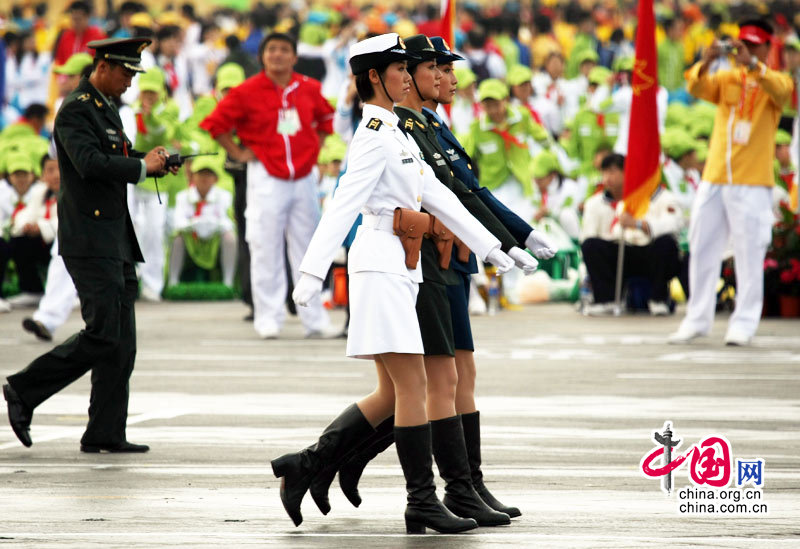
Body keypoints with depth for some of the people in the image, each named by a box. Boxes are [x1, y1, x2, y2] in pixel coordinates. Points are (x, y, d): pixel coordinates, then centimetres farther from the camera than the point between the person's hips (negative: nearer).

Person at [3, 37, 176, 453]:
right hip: (90, 241, -10)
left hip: (116, 240, 10)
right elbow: (91, 163, -25)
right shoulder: (76, 110, -12)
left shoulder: (106, 109, 18)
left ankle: (105, 435, 7)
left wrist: (152, 162, 7)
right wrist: (142, 166, -17)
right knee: (103, 335, -14)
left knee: (121, 343, 5)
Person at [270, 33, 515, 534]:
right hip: (381, 263, -10)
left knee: (394, 394, 8)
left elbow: (437, 197, 22)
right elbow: (344, 203, -18)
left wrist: (492, 249, 21)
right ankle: (423, 502, -6)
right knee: (412, 385, -9)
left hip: (399, 268, 10)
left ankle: (304, 467, 10)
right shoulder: (375, 135, -10)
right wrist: (313, 272, -26)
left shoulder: (397, 133, 19)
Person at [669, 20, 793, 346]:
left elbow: (780, 90, -22)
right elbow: (696, 88, -6)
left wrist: (750, 63, -37)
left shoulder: (775, 80, 1)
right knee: (702, 249, 6)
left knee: (749, 253, -4)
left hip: (752, 183, -4)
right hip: (714, 178, 4)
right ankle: (697, 319, 14)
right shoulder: (726, 79, 10)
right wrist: (706, 62, -26)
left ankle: (744, 324, 0)